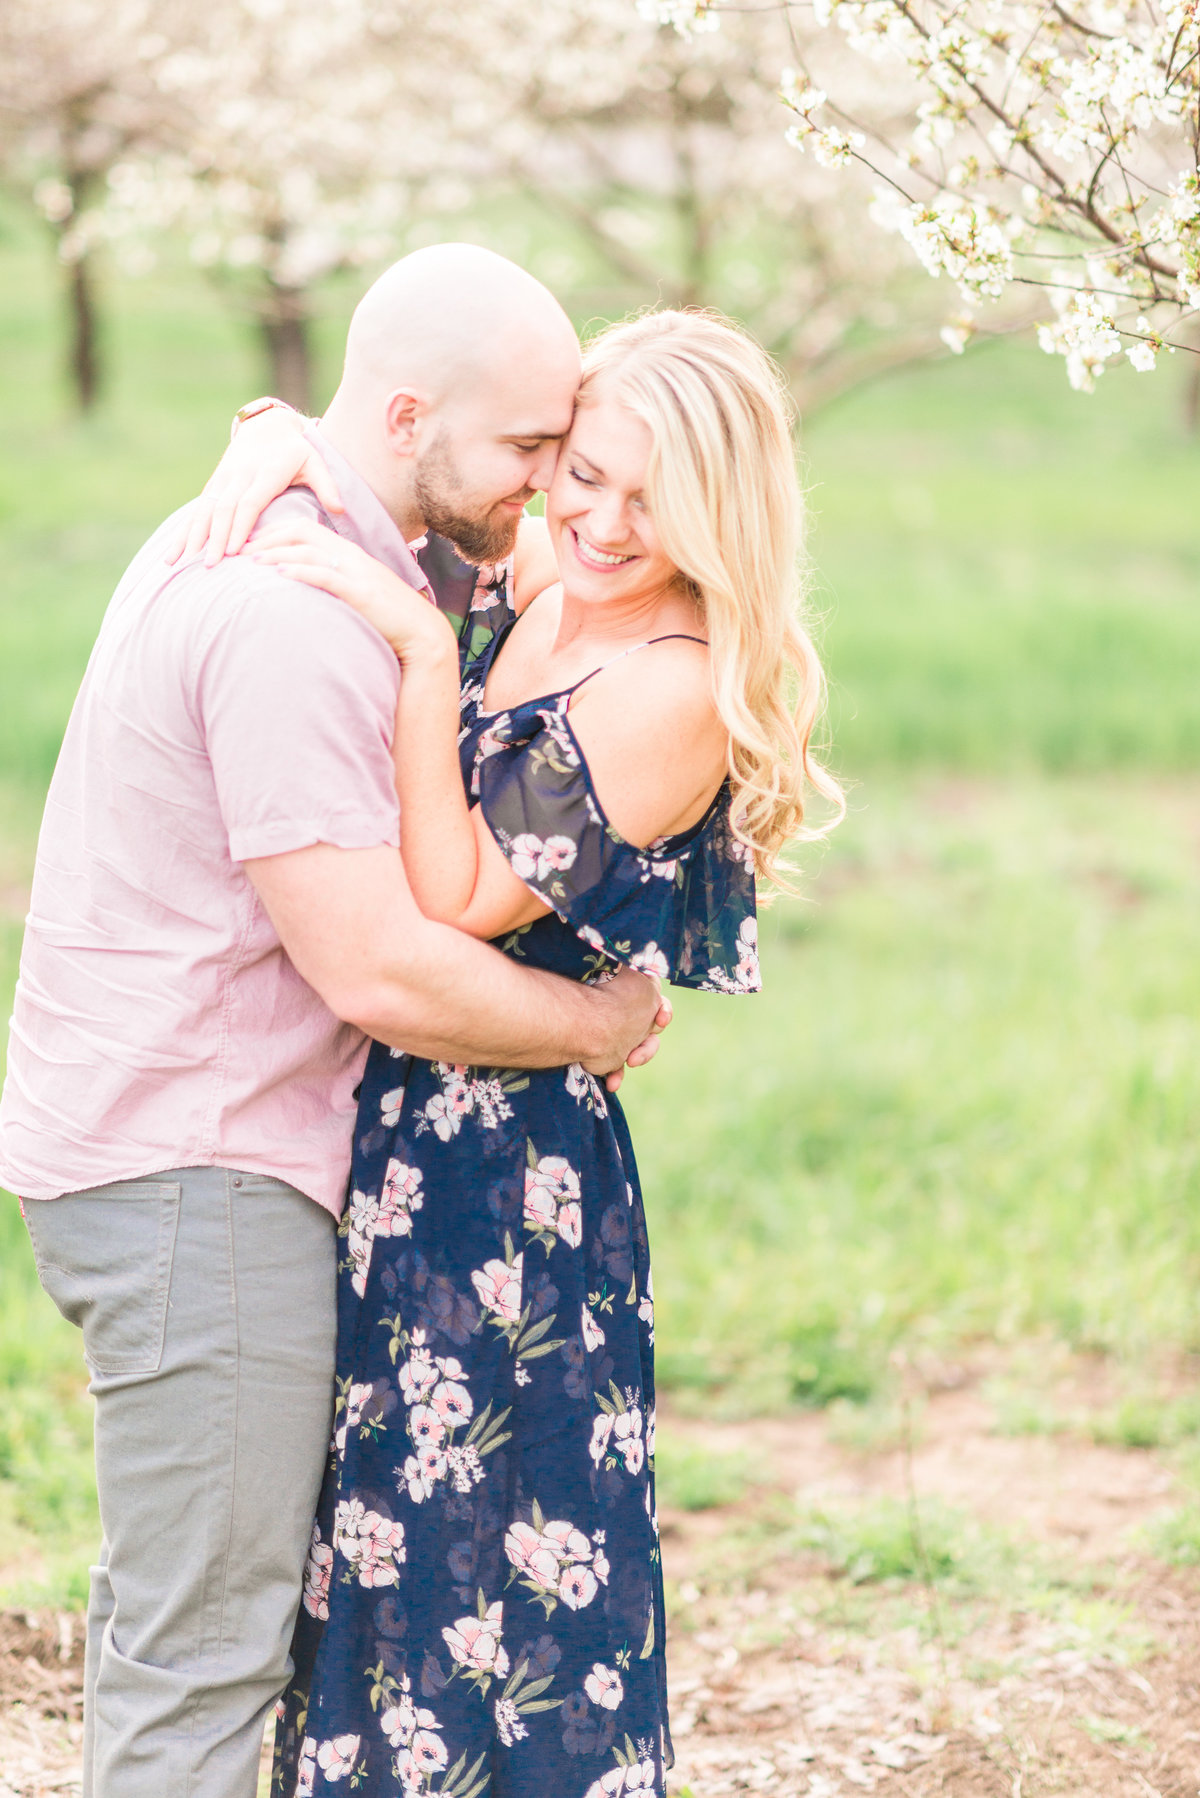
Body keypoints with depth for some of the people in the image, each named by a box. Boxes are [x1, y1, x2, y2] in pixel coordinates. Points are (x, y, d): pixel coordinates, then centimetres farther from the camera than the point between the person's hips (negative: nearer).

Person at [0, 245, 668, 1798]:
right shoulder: (297, 617, -22)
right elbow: (379, 974, -23)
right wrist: (605, 1022, -8)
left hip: (160, 1145, 11)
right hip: (197, 1170, -11)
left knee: (165, 1604, 18)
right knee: (205, 1638, -5)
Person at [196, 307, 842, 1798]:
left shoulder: (683, 695, -17)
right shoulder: (524, 578, 4)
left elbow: (456, 906, -21)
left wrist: (422, 652, -25)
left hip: (505, 1182, -8)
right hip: (393, 1152, 8)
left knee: (482, 1548, 2)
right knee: (376, 1537, 16)